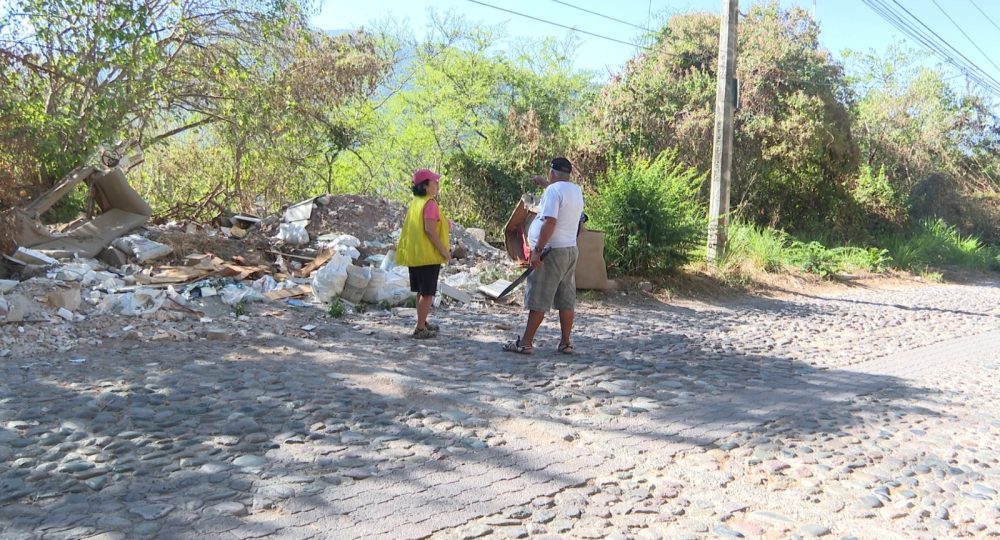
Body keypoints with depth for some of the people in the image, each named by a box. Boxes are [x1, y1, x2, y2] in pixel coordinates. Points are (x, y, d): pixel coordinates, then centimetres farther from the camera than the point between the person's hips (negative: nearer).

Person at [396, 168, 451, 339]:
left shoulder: (414, 203, 12)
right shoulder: (430, 204, -15)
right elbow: (430, 229, -23)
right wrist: (443, 250, -18)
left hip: (413, 254, 9)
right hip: (428, 255, -9)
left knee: (421, 291, 19)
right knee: (428, 293, -2)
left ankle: (422, 323, 29)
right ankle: (420, 329, 1)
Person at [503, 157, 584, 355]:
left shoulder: (553, 190, -14)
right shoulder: (577, 191, 11)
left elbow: (550, 222, -23)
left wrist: (537, 251, -22)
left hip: (552, 251, -8)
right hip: (571, 250, 8)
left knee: (538, 300, -4)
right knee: (567, 300, 10)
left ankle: (525, 342, 0)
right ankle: (565, 342, 14)